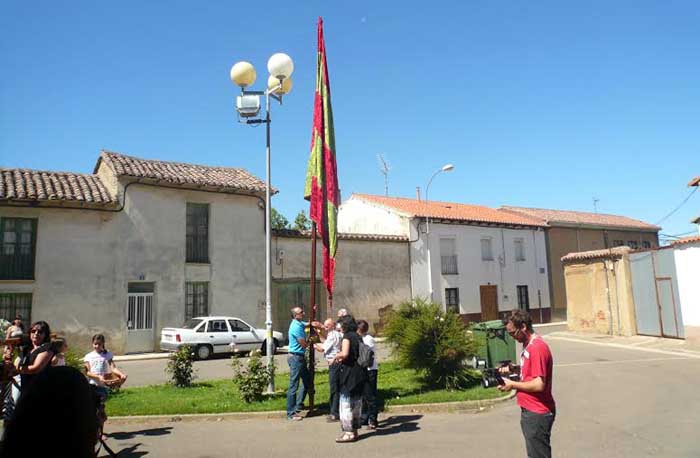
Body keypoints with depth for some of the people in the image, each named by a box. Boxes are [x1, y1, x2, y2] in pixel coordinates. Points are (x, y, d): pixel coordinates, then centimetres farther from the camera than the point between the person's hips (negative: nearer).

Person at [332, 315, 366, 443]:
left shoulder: (347, 336, -11)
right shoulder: (358, 337, 12)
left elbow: (344, 353, -25)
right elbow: (358, 354, 14)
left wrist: (336, 357, -6)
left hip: (349, 373, -8)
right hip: (360, 374, 8)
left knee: (346, 403, -1)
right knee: (356, 403, 15)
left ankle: (348, 432, 0)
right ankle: (354, 430, 22)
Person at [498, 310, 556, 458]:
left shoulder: (538, 348, -22)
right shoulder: (528, 345, 10)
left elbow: (539, 384, -25)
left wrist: (513, 385, -15)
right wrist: (513, 370, 4)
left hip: (538, 414, -10)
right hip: (529, 410, 10)